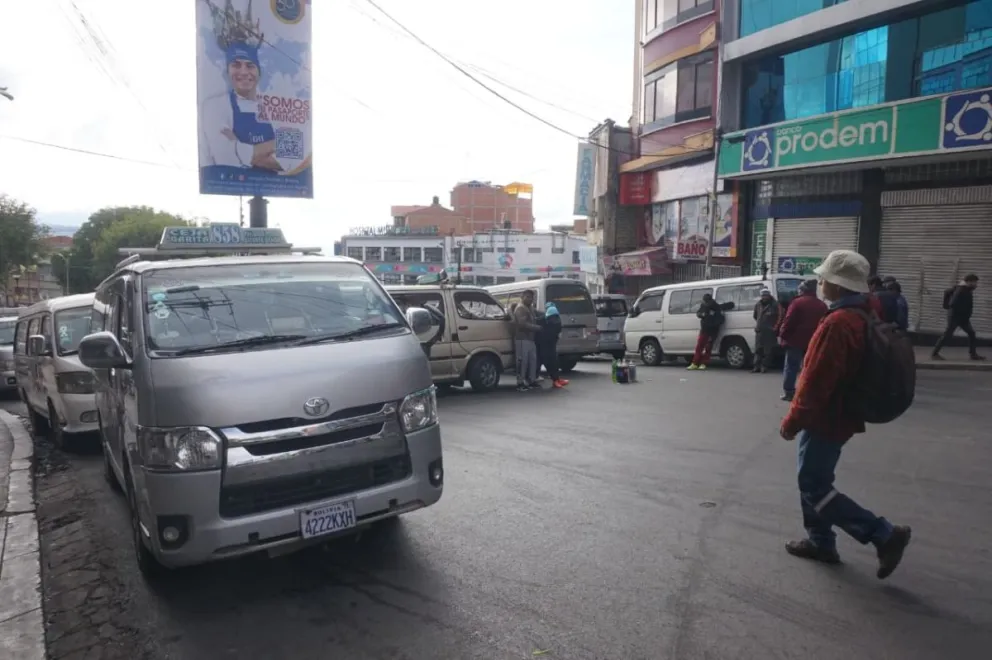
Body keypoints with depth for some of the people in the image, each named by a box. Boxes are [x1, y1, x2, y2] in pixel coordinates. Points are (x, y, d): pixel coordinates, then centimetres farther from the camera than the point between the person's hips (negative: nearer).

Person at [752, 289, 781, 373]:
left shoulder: (775, 305, -6)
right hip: (759, 330, 5)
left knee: (768, 350, -3)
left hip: (770, 331, -5)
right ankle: (757, 366, 8)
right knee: (758, 349, 5)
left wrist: (775, 327, -7)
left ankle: (765, 367, 1)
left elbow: (780, 316, -7)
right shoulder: (758, 304, 11)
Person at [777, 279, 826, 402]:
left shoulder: (798, 302, -7)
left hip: (796, 340, -5)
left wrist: (782, 335, -5)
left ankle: (789, 392, -2)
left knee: (791, 367, 1)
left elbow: (788, 321, -12)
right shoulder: (822, 305, 13)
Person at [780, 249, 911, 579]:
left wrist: (792, 421, -17)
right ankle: (820, 542, 29)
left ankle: (885, 535, 1)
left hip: (825, 420, -10)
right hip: (839, 416, 10)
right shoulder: (863, 315, 7)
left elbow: (816, 381, -25)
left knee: (814, 489, -1)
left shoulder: (838, 323, -25)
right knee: (813, 480, 19)